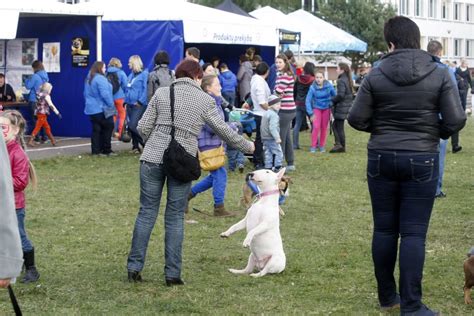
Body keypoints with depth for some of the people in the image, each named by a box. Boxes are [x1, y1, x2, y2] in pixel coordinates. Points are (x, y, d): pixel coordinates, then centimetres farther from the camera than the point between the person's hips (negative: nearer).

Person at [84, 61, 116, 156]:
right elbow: (105, 94, -21)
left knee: (96, 130, 9)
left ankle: (96, 150, 7)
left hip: (91, 109, 9)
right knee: (108, 128, 2)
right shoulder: (100, 79, -17)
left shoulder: (89, 79, 13)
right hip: (102, 109, -9)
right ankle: (106, 150, 2)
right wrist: (111, 105, -11)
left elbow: (86, 94, 22)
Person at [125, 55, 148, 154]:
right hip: (130, 104, 8)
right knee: (131, 126, 8)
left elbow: (146, 89, -15)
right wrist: (126, 100, 10)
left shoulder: (144, 74, -8)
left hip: (139, 105, -8)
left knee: (133, 126, -17)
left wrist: (140, 101, -19)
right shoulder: (131, 75, 17)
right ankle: (135, 146, 17)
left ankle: (145, 143, -5)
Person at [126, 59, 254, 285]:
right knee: (175, 217, 6)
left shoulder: (162, 93, 8)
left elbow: (143, 127, 5)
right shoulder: (205, 100, 4)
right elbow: (224, 130, 10)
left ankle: (134, 267, 8)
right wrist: (247, 146, 24)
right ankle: (172, 274, 8)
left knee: (147, 212, 8)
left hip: (152, 158, 1)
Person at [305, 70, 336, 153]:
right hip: (316, 108, -1)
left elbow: (334, 96, -1)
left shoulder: (329, 86, -14)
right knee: (316, 127, -12)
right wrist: (311, 113, -14)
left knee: (324, 128, 5)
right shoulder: (312, 87, -16)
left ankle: (322, 146, 18)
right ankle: (313, 146, -3)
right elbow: (308, 100, -12)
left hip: (326, 108, 2)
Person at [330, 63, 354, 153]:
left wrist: (332, 100, -9)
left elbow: (340, 95, -24)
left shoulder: (341, 81, -16)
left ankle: (341, 146, 1)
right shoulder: (348, 80, 11)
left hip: (341, 107, -9)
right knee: (335, 125, 13)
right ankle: (338, 144, 8)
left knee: (339, 127, -1)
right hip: (347, 106, 9)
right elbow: (352, 94, 17)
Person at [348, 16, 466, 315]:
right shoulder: (440, 74, -7)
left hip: (381, 158, 1)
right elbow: (456, 120, -9)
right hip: (421, 160, -1)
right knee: (414, 233, 0)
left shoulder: (376, 75, -5)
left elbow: (356, 119, -5)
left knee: (384, 229, 11)